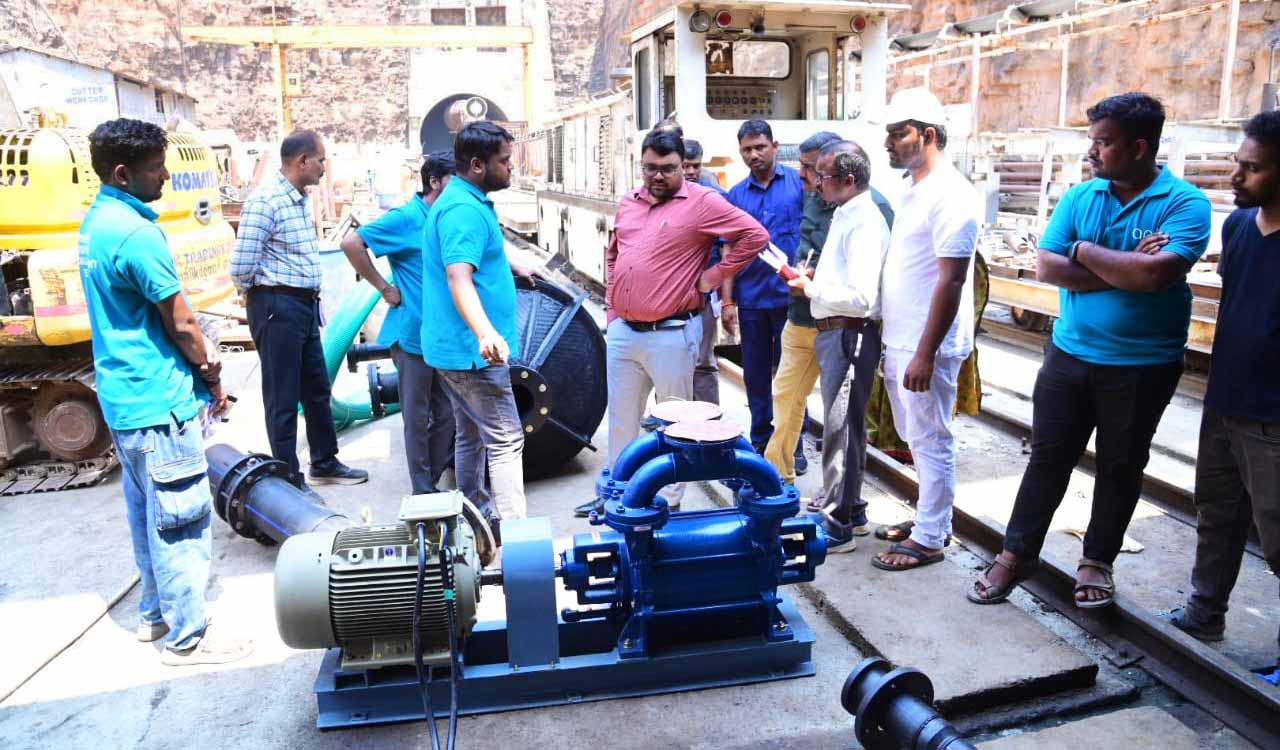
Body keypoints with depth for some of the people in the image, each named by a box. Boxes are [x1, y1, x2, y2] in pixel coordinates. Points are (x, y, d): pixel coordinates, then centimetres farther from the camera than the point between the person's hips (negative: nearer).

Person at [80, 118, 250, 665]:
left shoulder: (96, 221, 9)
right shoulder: (136, 232, -20)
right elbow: (179, 323, -15)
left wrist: (199, 350, 7)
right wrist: (213, 379, -2)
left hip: (123, 395, 10)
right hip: (159, 401, -10)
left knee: (146, 513, 19)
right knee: (180, 520, 0)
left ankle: (155, 612, 33)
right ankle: (187, 638, 10)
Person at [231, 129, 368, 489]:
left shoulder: (302, 199, 11)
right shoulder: (265, 201, -17)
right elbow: (240, 267, -19)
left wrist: (309, 293, 7)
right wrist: (267, 292, -2)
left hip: (305, 304, 9)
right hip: (277, 307, -9)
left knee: (317, 388, 18)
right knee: (283, 398, 2)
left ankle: (325, 464, 33)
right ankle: (289, 481, 14)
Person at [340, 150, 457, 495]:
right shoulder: (405, 219, -11)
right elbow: (352, 243, -16)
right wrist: (384, 287, -13)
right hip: (413, 334, -7)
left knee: (445, 415, 13)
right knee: (417, 418, 5)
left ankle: (434, 483, 27)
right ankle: (423, 492, 16)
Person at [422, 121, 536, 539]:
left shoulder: (463, 201, 13)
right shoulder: (465, 210, -20)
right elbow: (458, 278, -34)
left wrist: (511, 267, 50)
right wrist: (486, 332, -48)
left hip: (454, 347, 11)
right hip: (471, 350, -11)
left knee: (472, 434, 18)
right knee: (506, 440, -7)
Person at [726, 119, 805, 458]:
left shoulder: (799, 182, -2)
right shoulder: (735, 195, 7)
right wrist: (728, 300, 4)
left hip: (790, 295, -3)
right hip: (751, 299, 3)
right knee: (755, 374, 11)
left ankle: (792, 446, 18)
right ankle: (760, 440, 25)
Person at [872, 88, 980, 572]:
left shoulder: (951, 195, -16)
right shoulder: (913, 188, 12)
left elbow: (951, 281, -20)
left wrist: (925, 354, -21)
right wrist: (897, 345, 17)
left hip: (926, 347, -9)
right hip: (898, 341, 9)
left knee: (931, 441, 2)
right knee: (916, 437, 18)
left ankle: (929, 539, 15)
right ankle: (932, 519, 32)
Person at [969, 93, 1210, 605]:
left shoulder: (1185, 203, -10)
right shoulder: (1080, 197, 2)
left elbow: (1155, 274, -25)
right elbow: (1046, 266, -8)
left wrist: (1084, 251, -13)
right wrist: (1125, 271, -16)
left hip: (1143, 366, -3)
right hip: (1069, 354, 3)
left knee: (1121, 466, 11)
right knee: (1048, 456, 9)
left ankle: (1097, 560, 29)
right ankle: (1016, 553, 20)